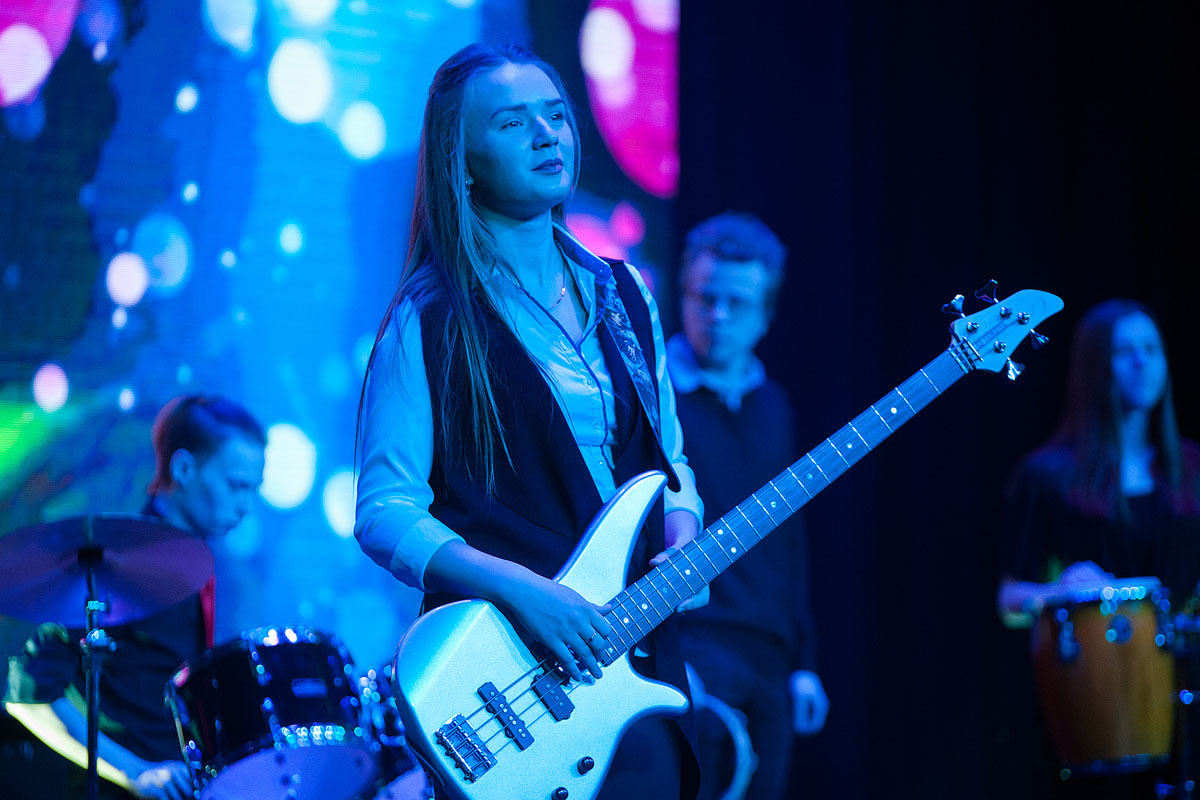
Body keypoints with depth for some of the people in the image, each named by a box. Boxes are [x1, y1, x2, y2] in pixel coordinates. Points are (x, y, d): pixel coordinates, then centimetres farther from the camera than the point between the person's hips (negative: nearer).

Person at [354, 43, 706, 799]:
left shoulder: (622, 295, 10)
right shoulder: (431, 322, -7)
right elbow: (384, 513, -11)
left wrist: (682, 548, -2)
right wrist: (521, 590, -23)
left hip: (637, 650, 6)